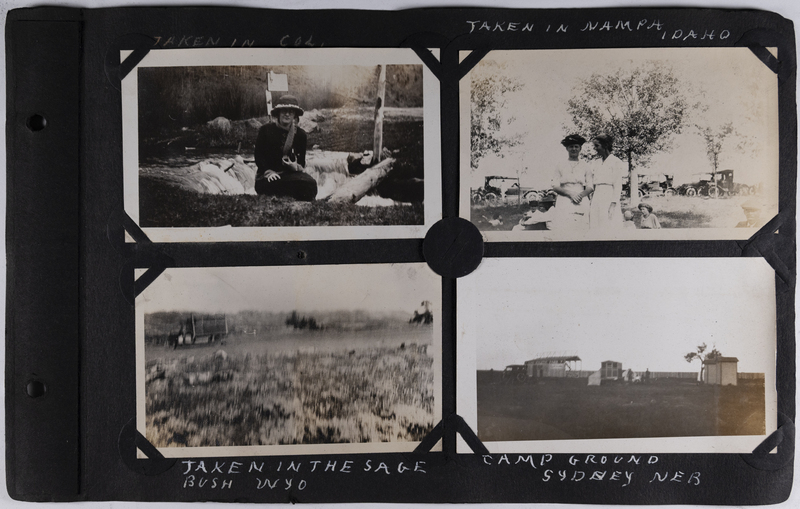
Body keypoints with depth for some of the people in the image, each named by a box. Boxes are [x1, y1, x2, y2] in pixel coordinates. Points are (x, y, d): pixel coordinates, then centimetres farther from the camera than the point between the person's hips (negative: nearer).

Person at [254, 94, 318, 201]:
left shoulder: (300, 134, 9)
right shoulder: (265, 130, 2)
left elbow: (302, 161, 11)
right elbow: (258, 156, 2)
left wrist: (296, 167, -13)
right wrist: (268, 171, -13)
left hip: (291, 173, 3)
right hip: (266, 176, -2)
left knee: (310, 183, -28)